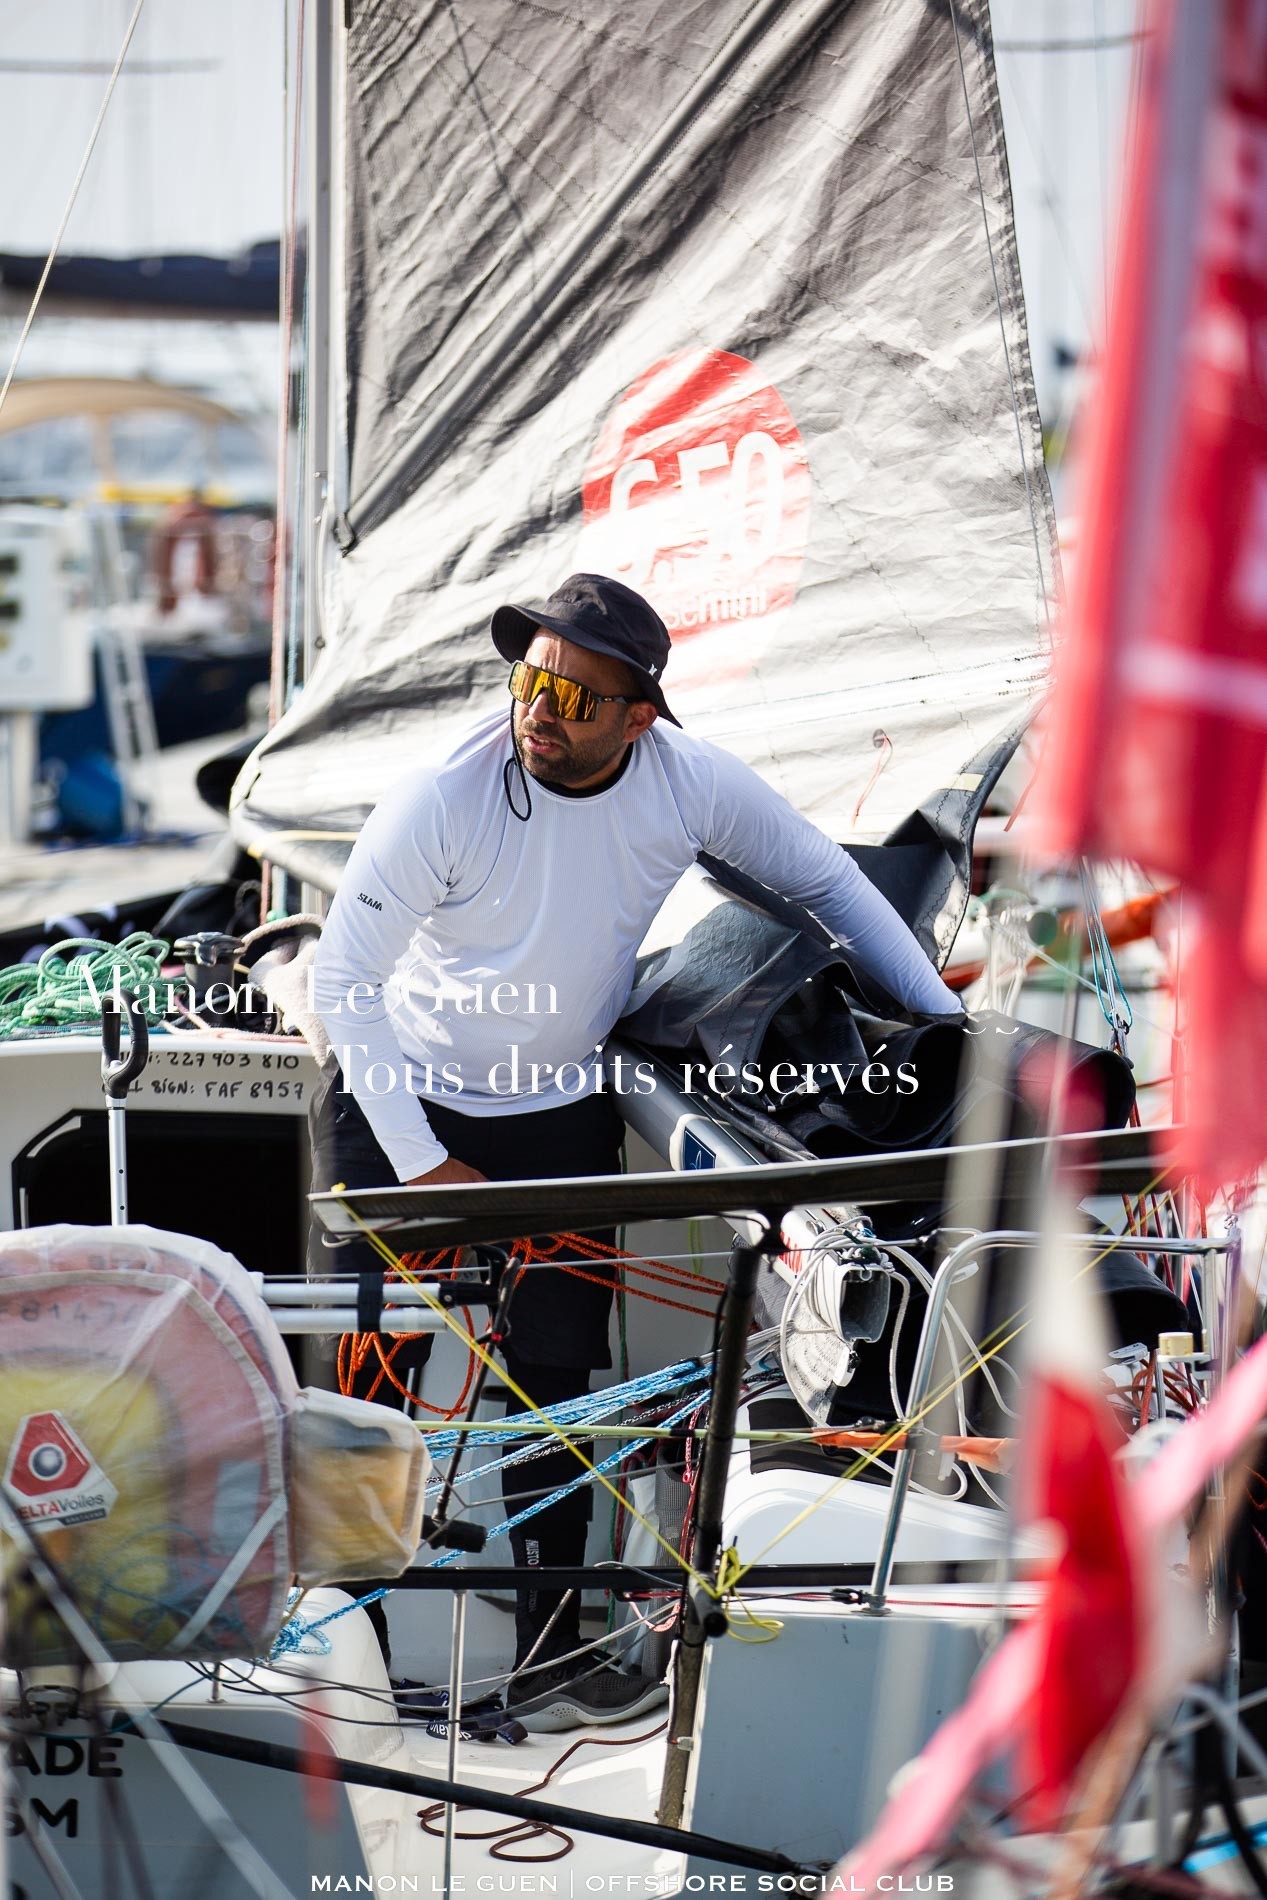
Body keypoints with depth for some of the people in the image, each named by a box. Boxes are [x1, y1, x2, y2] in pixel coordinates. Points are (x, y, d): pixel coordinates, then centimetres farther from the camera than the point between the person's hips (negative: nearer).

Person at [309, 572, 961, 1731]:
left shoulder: (692, 784, -15)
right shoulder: (444, 799, -25)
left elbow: (826, 883, 2)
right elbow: (344, 978, -18)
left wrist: (947, 1020, -1)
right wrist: (424, 1164, -18)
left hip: (562, 1115, 3)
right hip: (401, 1108, -3)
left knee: (559, 1379, 2)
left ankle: (546, 1656, 11)